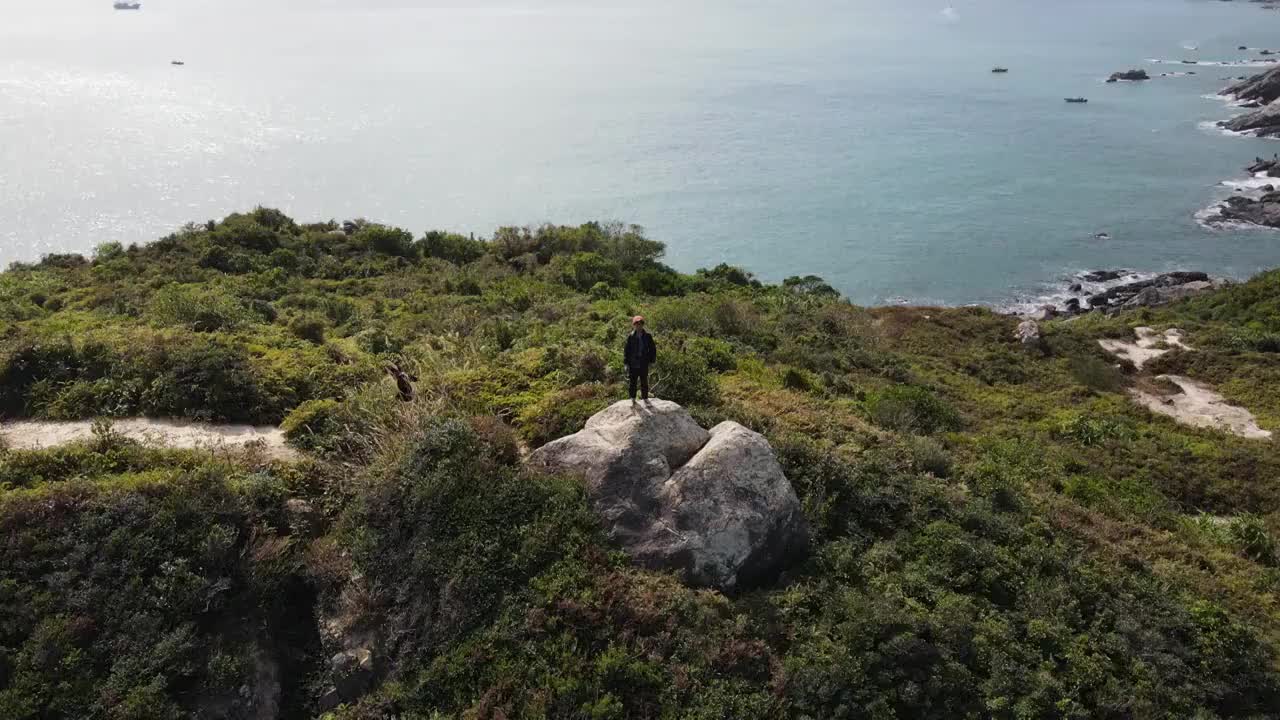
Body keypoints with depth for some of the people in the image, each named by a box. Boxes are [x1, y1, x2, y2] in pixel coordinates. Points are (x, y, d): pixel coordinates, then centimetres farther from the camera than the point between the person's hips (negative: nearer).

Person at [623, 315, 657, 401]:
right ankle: (633, 398, 18)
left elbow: (652, 349, 7)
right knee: (633, 382, 7)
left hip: (644, 364, 1)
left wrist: (652, 360, 1)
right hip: (633, 364, -1)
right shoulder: (630, 337, -3)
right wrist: (626, 361, -5)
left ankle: (645, 398, 20)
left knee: (644, 382, 9)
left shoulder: (647, 336, 0)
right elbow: (626, 350, 0)